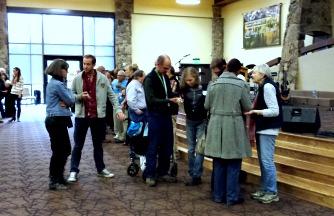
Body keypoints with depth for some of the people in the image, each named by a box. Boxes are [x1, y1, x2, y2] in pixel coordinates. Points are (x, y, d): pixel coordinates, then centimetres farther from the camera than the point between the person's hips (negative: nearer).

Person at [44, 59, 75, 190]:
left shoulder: (53, 83, 16)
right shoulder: (58, 84, -16)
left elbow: (64, 100, 15)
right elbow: (71, 100, -11)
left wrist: (65, 103, -7)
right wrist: (68, 90, 6)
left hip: (55, 120, 10)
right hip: (57, 120, -10)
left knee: (65, 149, 16)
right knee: (58, 151, -1)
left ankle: (58, 177, 26)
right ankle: (53, 181, 9)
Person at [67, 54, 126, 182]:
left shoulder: (103, 78, -1)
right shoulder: (77, 78, -2)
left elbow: (111, 95, 1)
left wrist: (118, 110, -9)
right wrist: (80, 96, -17)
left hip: (98, 116, 1)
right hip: (81, 116, -1)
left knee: (98, 145, 15)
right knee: (78, 145, 6)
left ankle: (101, 169, 28)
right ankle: (74, 171, 15)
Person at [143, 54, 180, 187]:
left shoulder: (165, 77, 11)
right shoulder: (149, 79, -12)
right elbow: (151, 100, -21)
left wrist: (174, 99, -2)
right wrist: (169, 101, -29)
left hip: (166, 115, 7)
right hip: (155, 116, -7)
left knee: (167, 146, 11)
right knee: (153, 147, -1)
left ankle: (162, 173, 22)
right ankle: (150, 175, 9)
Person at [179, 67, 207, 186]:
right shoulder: (185, 89, -2)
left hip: (202, 121, -5)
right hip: (190, 121, 5)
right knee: (191, 149, 9)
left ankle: (196, 175, 0)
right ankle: (192, 174, 17)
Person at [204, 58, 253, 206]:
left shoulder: (214, 85, 1)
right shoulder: (241, 85, -8)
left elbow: (207, 106, 6)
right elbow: (248, 108, -5)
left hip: (216, 126, 3)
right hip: (234, 127, -3)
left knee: (218, 163, 11)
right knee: (233, 165, 5)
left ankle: (218, 195, 20)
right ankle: (232, 198, 11)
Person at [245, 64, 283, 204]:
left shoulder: (268, 87, -15)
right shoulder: (263, 87, 15)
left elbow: (275, 111, -20)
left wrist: (255, 111, -22)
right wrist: (253, 112, 7)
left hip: (268, 129, -10)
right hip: (262, 128, 10)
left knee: (267, 161, -6)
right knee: (262, 161, 12)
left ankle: (272, 193, 4)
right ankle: (264, 190, 20)